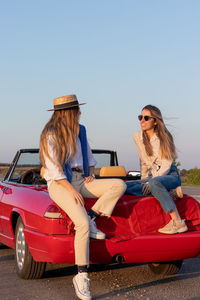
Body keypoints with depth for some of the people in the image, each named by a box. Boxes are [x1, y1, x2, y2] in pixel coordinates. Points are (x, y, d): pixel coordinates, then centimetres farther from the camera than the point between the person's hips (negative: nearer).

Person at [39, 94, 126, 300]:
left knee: (119, 185, -17)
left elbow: (89, 157, 23)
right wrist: (71, 190, -23)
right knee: (82, 224, -29)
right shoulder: (50, 135, -10)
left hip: (80, 181, 7)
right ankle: (81, 276, -19)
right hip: (59, 184, -7)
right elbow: (53, 169, -15)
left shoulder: (80, 131, 11)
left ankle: (91, 217, -13)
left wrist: (91, 175, 4)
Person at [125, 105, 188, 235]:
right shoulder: (138, 136, 6)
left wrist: (150, 182, -23)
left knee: (155, 183, -40)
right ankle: (165, 191, -19)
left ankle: (178, 222, -39)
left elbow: (166, 165, -13)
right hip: (152, 177, 5)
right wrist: (144, 181, 11)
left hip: (170, 175, -5)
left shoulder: (165, 137, -8)